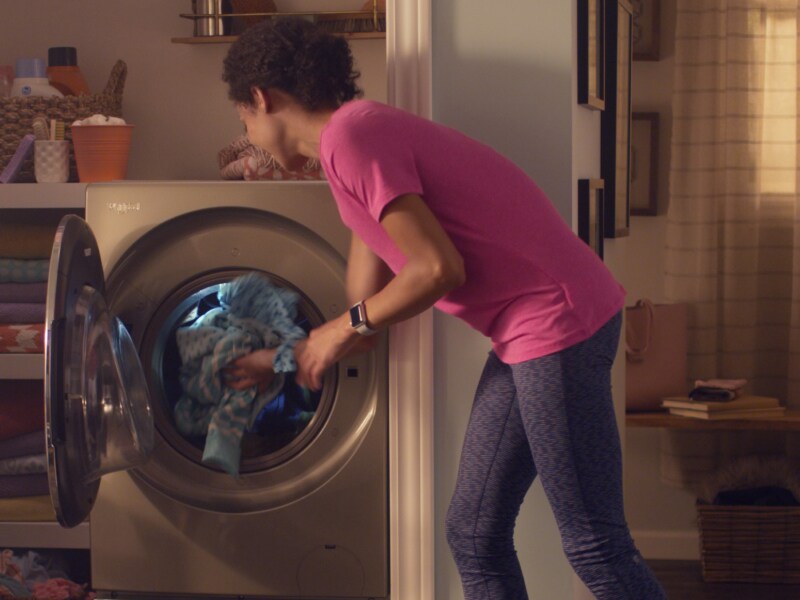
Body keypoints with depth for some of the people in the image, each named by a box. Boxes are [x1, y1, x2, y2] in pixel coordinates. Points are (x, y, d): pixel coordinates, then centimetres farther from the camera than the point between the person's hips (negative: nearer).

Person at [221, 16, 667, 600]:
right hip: (526, 332, 10)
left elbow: (439, 269, -19)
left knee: (595, 542, -3)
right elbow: (366, 315, 22)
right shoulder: (367, 134, 18)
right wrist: (281, 359, 35)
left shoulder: (348, 137, -13)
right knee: (474, 535, 13)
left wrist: (346, 327, -3)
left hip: (556, 318, -10)